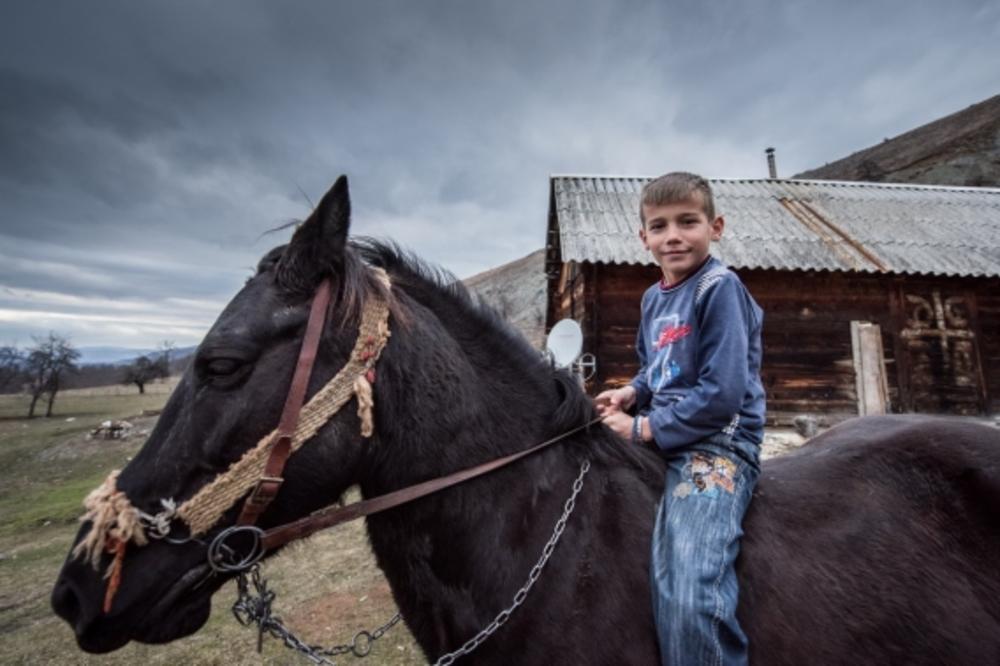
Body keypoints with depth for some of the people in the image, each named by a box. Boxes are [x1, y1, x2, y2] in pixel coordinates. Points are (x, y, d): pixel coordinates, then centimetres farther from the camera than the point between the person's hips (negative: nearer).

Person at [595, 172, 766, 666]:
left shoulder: (719, 288, -11)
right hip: (662, 442, 9)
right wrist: (633, 392, 5)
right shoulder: (653, 299, 13)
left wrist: (644, 428, -14)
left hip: (716, 444, -8)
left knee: (689, 598, -22)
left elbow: (721, 394, -19)